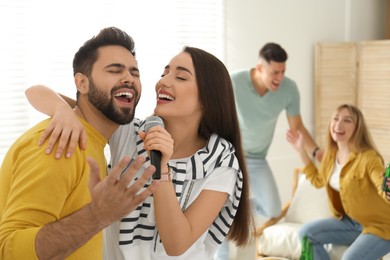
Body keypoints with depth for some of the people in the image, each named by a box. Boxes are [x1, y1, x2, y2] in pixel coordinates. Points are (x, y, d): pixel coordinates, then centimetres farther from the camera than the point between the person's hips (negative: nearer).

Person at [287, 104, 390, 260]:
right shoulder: (332, 154, 1)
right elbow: (318, 181, 18)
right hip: (351, 223, 7)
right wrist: (301, 150, 14)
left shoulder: (368, 158, -23)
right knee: (307, 232, -8)